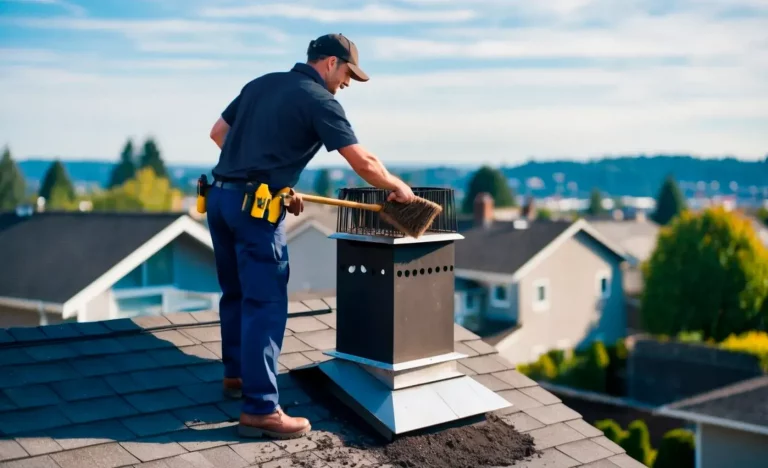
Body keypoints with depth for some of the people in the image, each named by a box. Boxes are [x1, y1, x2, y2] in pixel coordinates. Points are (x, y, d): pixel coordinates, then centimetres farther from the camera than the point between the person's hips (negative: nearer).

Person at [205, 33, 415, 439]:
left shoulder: (261, 83, 17)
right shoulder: (319, 101, -5)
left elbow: (218, 133, 20)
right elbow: (363, 163, -9)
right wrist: (397, 187, 9)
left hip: (220, 196, 8)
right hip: (255, 207, -8)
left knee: (236, 293, 21)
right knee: (265, 303, -6)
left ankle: (236, 374, 36)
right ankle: (260, 409, -6)